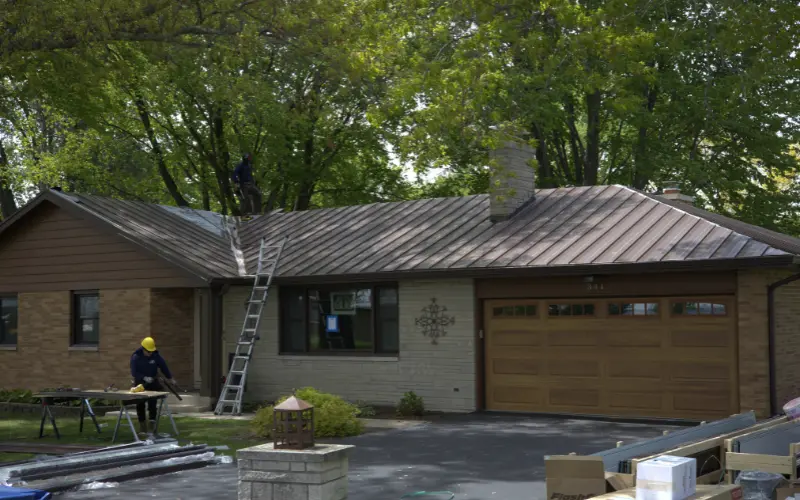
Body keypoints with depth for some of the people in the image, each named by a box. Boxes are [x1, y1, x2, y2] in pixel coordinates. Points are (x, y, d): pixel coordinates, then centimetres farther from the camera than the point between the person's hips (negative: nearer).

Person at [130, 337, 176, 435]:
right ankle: (142, 424, 10)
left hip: (153, 383, 1)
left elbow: (163, 366, 4)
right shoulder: (136, 357, -13)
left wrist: (170, 378, 9)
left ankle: (152, 420, 0)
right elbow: (134, 372, -15)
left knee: (152, 402, -10)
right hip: (140, 383, -1)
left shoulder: (156, 356, -6)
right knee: (140, 405, 2)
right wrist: (144, 378, -27)